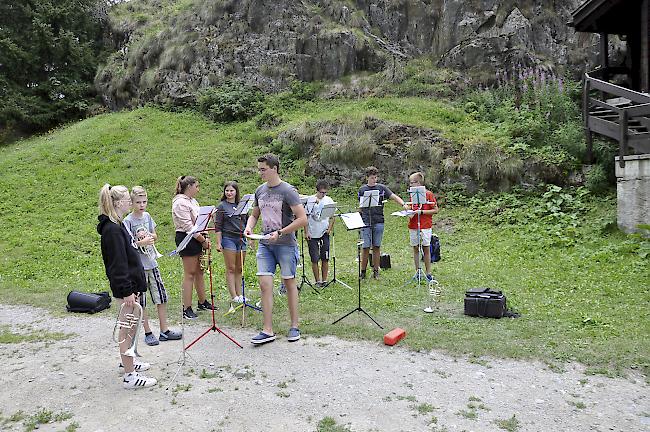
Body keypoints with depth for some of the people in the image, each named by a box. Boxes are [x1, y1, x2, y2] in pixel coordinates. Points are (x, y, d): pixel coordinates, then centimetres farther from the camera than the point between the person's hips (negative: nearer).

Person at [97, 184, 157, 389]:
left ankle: (128, 361, 38)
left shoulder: (117, 225, 12)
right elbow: (117, 264, -23)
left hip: (132, 282, 10)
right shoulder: (112, 229, -20)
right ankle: (130, 376, 5)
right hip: (126, 287, -10)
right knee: (128, 329, -3)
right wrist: (127, 291, -23)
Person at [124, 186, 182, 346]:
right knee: (141, 301, 5)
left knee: (161, 297, 8)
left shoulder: (147, 216, 6)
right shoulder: (128, 221, -10)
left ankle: (164, 331, 19)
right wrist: (141, 242, -29)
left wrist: (149, 236, -8)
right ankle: (148, 333, 17)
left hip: (152, 262, 6)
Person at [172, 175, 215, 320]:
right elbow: (188, 226, -20)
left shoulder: (193, 201, 16)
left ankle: (202, 302, 27)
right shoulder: (180, 203, -14)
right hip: (186, 239, -9)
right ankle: (187, 309, 1)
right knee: (189, 274, -5)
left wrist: (205, 238, 4)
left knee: (199, 271, 16)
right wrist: (203, 240, -16)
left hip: (197, 238, 9)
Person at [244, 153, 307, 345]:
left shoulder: (288, 191, -10)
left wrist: (280, 233, -20)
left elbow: (302, 219, -15)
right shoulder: (260, 191, 9)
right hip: (265, 244, 5)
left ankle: (294, 327, 19)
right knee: (265, 284, -3)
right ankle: (268, 331, 3)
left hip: (286, 245, -5)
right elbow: (254, 215, 22)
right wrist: (248, 227, 0)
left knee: (289, 283, 6)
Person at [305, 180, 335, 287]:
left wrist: (329, 229, 0)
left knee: (325, 259, 3)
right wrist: (306, 232, -6)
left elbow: (332, 217, 11)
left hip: (324, 233, 2)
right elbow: (305, 218, -2)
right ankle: (317, 281, 12)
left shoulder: (329, 200, 2)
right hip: (312, 234, -2)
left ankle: (324, 280, 13)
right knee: (315, 259, 1)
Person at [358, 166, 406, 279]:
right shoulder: (362, 189, 8)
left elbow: (394, 197, -4)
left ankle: (376, 271, 14)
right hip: (365, 222, 0)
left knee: (376, 247, 5)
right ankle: (363, 271, 9)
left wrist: (403, 204, -21)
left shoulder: (382, 188, 5)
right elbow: (361, 206, 14)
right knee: (365, 247, -2)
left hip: (378, 222, 0)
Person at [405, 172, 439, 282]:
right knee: (415, 249, 7)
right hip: (413, 226, 5)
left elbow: (435, 210, -7)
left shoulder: (428, 194, -6)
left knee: (426, 249, 0)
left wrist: (421, 212, -16)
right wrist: (409, 211, -2)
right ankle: (418, 272, 15)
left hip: (425, 226, -5)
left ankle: (428, 273, 8)